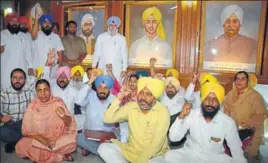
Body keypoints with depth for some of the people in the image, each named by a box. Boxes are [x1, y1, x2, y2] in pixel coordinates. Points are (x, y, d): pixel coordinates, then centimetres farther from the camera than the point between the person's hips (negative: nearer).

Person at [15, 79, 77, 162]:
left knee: (71, 142, -30)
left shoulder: (58, 102, -8)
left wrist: (63, 115, -30)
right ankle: (61, 156, -16)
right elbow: (25, 130, -8)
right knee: (21, 147, -27)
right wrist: (40, 138, -24)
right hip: (39, 139, 2)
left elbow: (69, 123, -8)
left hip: (58, 138, -1)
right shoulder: (32, 105, -7)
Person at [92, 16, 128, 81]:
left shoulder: (122, 38, 4)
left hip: (117, 70, 0)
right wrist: (93, 67, 6)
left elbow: (124, 55, 5)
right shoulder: (101, 37, 5)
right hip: (102, 69, 0)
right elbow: (96, 53, 8)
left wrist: (124, 69, 2)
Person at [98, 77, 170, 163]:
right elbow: (108, 119, -6)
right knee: (103, 148, -14)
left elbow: (156, 144, -19)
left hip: (154, 155, -3)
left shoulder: (163, 112, -16)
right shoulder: (131, 106, -3)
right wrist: (119, 98, -15)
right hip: (131, 150, 3)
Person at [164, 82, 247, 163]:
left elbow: (236, 148, -1)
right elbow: (174, 138, -17)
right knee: (169, 156, -25)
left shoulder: (228, 122, -12)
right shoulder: (191, 114, -13)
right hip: (190, 154, 1)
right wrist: (181, 117, -28)